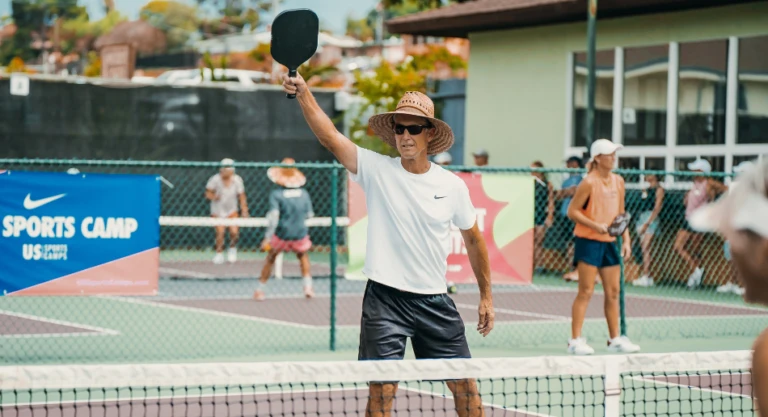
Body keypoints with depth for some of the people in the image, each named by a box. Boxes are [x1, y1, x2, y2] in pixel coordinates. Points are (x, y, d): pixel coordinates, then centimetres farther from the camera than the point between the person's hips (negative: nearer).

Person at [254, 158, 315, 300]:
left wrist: (267, 237, -18)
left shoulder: (276, 195, -12)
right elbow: (309, 215, 6)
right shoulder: (304, 193, -2)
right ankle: (308, 286, 20)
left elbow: (273, 217, -19)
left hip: (281, 234, -2)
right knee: (303, 256, 29)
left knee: (270, 259, 18)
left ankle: (261, 290, 22)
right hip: (301, 234, 2)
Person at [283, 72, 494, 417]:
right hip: (385, 298, -2)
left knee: (465, 386, 6)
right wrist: (303, 94, -33)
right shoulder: (376, 170, -5)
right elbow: (330, 137, -19)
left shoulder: (452, 186, 1)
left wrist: (486, 296, 16)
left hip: (435, 301, 2)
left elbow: (473, 239, 14)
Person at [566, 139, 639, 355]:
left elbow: (620, 213, 15)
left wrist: (626, 240, 7)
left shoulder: (618, 181, 8)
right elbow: (572, 211, -11)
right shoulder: (589, 183, -12)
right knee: (586, 291, -6)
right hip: (588, 241, -7)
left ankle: (615, 339, 17)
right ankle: (575, 340, -3)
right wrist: (595, 225, -22)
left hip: (609, 242, 7)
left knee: (613, 292, 9)